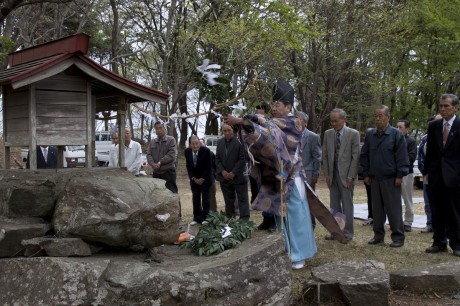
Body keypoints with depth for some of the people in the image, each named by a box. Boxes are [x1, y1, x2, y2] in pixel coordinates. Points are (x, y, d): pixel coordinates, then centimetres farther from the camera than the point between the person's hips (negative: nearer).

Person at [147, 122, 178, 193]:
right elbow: (149, 155, 8)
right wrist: (153, 164, -13)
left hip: (168, 171, -5)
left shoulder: (171, 140, -1)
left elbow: (172, 155, -11)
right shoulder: (152, 142, 15)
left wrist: (159, 163, -15)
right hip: (156, 172, 5)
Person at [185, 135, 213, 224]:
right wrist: (193, 178, -6)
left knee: (205, 198, -4)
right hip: (194, 179, 3)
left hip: (205, 178, -3)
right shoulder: (187, 151, -9)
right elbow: (188, 166, 2)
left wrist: (202, 179, -13)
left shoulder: (206, 150, -19)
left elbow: (208, 167, -13)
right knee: (195, 198, 3)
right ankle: (196, 218, 9)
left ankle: (205, 217, 2)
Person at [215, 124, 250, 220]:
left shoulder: (239, 141, -10)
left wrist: (233, 173, -15)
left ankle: (244, 220, -1)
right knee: (228, 200, 11)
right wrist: (222, 171, -5)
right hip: (224, 176, 5)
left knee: (242, 199, -2)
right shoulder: (220, 142, 9)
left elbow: (242, 159, -12)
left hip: (238, 176, -5)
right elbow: (217, 158, 9)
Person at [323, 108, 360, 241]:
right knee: (334, 205, 9)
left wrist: (351, 177, -11)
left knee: (347, 205, 1)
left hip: (346, 174, -4)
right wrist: (327, 175, 3)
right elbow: (325, 155, 10)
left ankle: (347, 232, 10)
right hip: (332, 174, 4)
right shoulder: (328, 134, 7)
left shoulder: (353, 134, -5)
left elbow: (355, 156, -7)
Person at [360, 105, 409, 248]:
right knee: (377, 209, 11)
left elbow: (402, 157, -6)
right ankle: (378, 235, 21)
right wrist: (366, 174, 10)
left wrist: (400, 176, -10)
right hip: (374, 178, 5)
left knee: (393, 209, -1)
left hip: (391, 179, -5)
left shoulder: (396, 134, -5)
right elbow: (364, 155, 15)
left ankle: (398, 237, 7)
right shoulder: (370, 135, 9)